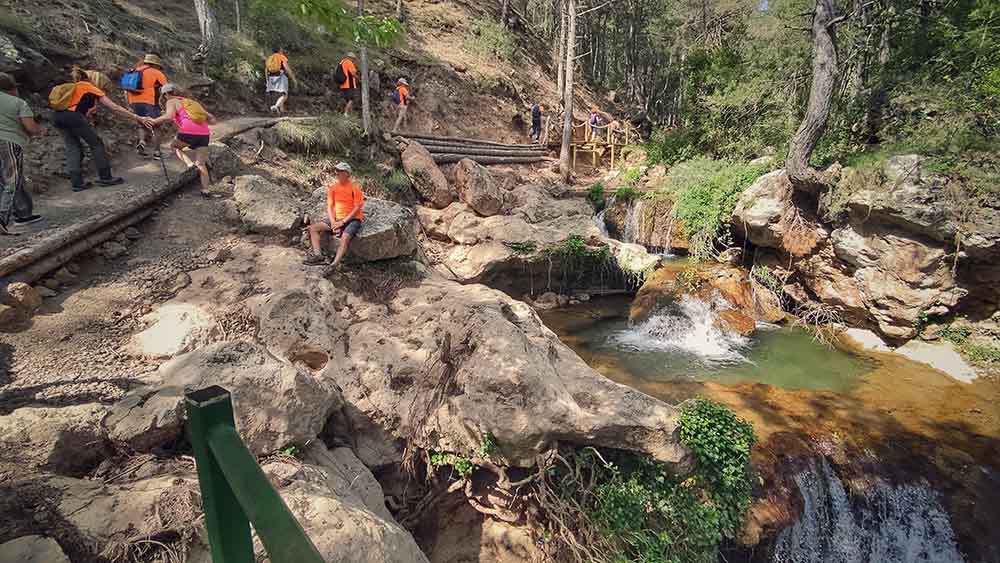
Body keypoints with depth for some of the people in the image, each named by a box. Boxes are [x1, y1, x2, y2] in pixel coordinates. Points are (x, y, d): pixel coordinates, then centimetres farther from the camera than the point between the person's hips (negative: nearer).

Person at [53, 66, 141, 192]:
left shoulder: (75, 87, 30)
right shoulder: (93, 89, 11)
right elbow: (115, 108, 6)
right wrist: (137, 118, 6)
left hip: (57, 116, 7)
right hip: (72, 116, -7)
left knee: (73, 147, 13)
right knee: (96, 143, 8)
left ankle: (77, 183, 8)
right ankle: (105, 177, 10)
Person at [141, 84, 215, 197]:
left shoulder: (171, 102, 13)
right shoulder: (191, 102, 30)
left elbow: (169, 116, -8)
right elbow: (212, 119, 23)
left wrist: (154, 121, 2)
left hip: (189, 133, -5)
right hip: (204, 134, 5)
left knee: (174, 146, 26)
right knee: (201, 164, 11)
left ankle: (189, 163, 2)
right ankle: (205, 190, 4)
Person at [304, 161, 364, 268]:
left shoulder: (354, 187, -8)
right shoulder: (333, 187, 7)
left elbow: (357, 208, -12)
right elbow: (329, 206, 7)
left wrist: (343, 222, -16)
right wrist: (333, 222, -9)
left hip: (352, 219, -6)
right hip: (336, 219, 6)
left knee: (345, 237, -35)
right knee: (313, 228, -7)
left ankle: (335, 264, -43)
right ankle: (318, 255, -18)